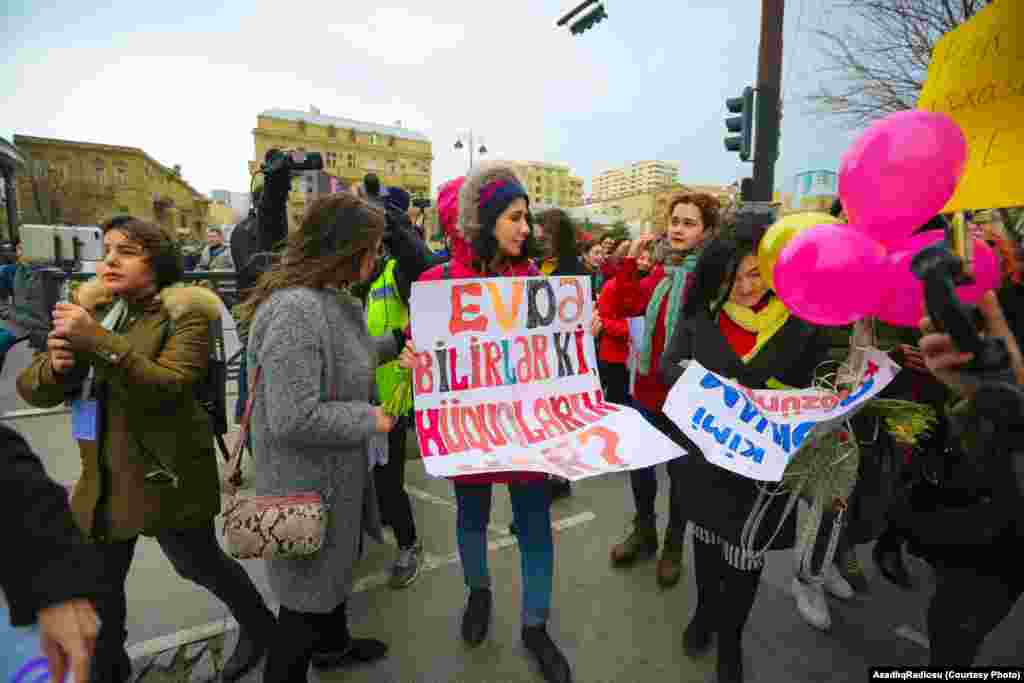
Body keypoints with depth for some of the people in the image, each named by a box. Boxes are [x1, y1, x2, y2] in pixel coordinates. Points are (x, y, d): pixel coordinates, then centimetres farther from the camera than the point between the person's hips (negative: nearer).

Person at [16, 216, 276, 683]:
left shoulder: (183, 313, -12)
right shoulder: (89, 307, 6)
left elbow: (166, 387, -25)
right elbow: (32, 389, 4)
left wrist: (97, 341, -32)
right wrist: (56, 365, -17)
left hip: (165, 476, -5)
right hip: (102, 478, 6)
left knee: (199, 564, 12)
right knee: (98, 580, 18)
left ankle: (258, 626, 38)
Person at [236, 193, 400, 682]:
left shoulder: (330, 299, 1)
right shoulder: (295, 310, -31)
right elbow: (293, 419, -33)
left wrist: (398, 340, 16)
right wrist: (369, 419, -21)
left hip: (334, 472, 10)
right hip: (309, 483, -10)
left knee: (334, 566, 30)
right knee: (308, 590, 13)